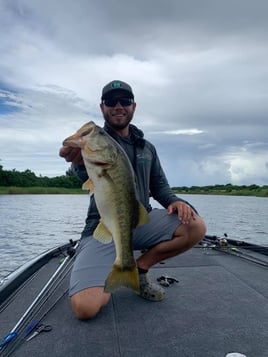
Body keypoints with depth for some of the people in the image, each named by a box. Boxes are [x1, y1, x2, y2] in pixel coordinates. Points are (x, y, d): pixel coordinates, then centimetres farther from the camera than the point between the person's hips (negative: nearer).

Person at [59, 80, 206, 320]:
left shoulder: (147, 147, 13)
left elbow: (160, 187, 15)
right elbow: (90, 174, -25)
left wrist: (174, 201, -9)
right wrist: (81, 162, -52)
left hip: (142, 221, 5)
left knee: (196, 227, -21)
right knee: (85, 307, -24)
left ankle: (140, 268, 3)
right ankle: (109, 277, 12)